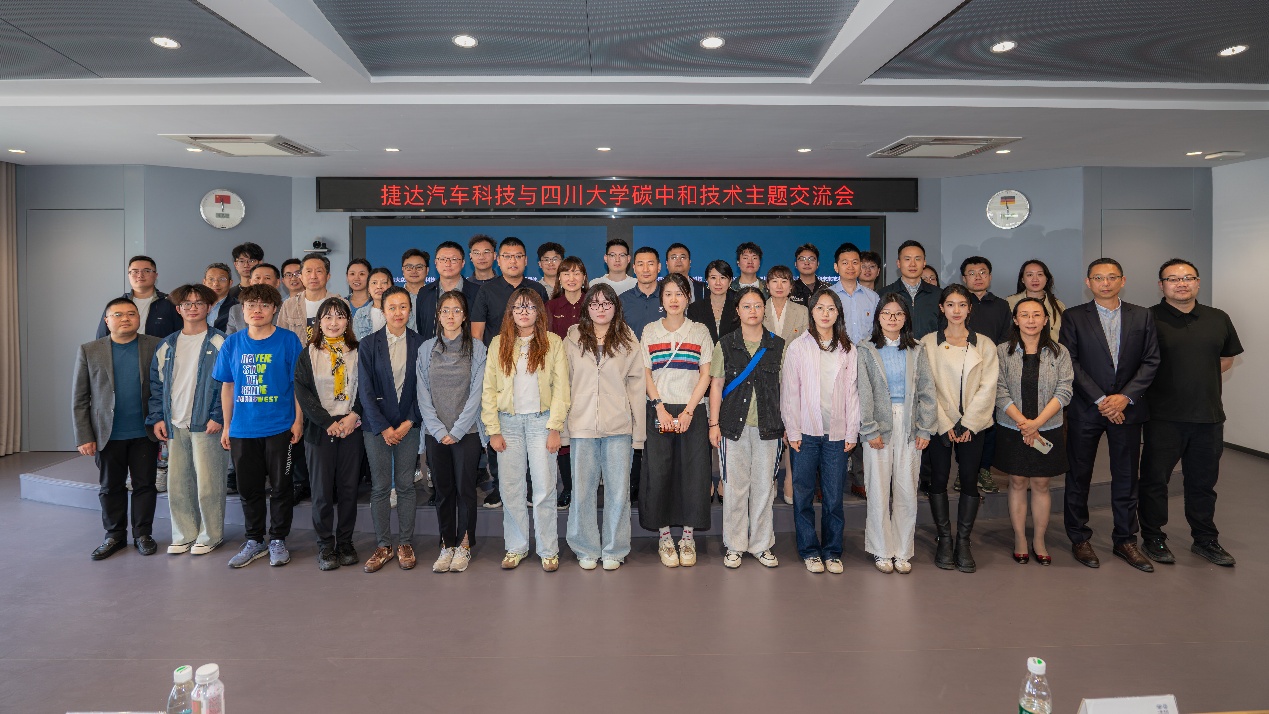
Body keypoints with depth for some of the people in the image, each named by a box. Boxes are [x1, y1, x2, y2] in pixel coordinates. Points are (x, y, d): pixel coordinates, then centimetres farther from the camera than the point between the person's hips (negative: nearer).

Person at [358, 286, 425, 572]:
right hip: (377, 426, 0)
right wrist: (383, 428, -9)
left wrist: (409, 422, -8)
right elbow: (365, 390, -3)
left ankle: (405, 544, 15)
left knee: (406, 485, 4)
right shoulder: (368, 345, 0)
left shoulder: (419, 344, 2)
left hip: (408, 425, 0)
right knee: (380, 487, 3)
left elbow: (422, 388, 1)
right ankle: (383, 546, 14)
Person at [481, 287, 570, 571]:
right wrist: (493, 429, -2)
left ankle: (548, 550, 11)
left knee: (544, 488, -1)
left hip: (541, 420, -2)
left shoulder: (553, 342, 2)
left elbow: (561, 388, -2)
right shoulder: (499, 344, 7)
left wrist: (554, 428, -8)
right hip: (508, 421, 2)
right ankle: (516, 547, 18)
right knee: (511, 488, 5)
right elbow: (489, 389, 5)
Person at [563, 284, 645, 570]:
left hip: (618, 427, 0)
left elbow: (636, 385, 4)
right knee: (582, 490, 5)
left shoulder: (627, 341, 6)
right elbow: (564, 383, 7)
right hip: (582, 426, 0)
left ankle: (614, 550, 17)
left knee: (618, 489, 3)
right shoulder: (572, 340, 7)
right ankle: (586, 549, 19)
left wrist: (639, 431, -1)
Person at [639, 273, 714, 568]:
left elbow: (706, 375, 2)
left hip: (693, 411, 0)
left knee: (693, 472, -1)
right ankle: (664, 536, 11)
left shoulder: (700, 331, 5)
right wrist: (661, 409, -8)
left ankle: (688, 537, 11)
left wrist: (688, 411, -8)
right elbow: (645, 374, 4)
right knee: (658, 472, -2)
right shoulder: (650, 331, 7)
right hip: (659, 411, 0)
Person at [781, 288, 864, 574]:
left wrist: (852, 432, 2)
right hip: (806, 432, -1)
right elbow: (789, 391, 1)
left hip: (836, 433, 1)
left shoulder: (848, 350, 8)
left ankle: (832, 551, 17)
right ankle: (809, 550, 16)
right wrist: (792, 430, -4)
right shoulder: (798, 347, 2)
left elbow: (852, 393, 8)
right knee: (803, 494, 4)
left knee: (834, 496, 4)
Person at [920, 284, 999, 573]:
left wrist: (968, 424, -9)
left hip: (972, 425, 1)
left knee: (969, 481, 1)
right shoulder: (928, 343, 3)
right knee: (938, 480, 3)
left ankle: (963, 541, 12)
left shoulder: (984, 344, 7)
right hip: (939, 424, -1)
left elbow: (987, 387, 0)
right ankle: (944, 539, 14)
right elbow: (927, 387, -3)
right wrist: (945, 425, -9)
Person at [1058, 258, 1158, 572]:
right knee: (1079, 476, 6)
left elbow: (1151, 361, 2)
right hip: (1085, 409, -2)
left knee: (1127, 478, 9)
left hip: (1127, 408, 2)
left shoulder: (1142, 316, 7)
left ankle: (1125, 540, 22)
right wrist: (1100, 399, -13)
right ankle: (1079, 539, 18)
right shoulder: (1074, 317, 0)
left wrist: (1125, 397, -11)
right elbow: (1070, 362, -6)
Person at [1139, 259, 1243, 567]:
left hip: (1208, 416, 4)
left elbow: (1227, 358, 19)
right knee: (1155, 479, 5)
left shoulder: (1218, 319, 8)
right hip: (1163, 417, -4)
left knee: (1203, 481, 15)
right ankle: (1154, 538, 18)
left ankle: (1205, 539, 29)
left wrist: (1200, 378, 8)